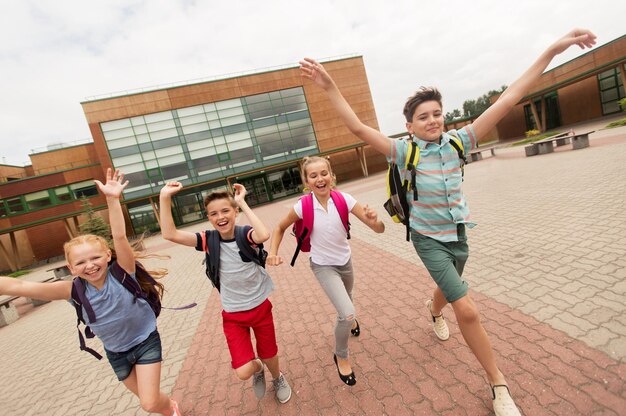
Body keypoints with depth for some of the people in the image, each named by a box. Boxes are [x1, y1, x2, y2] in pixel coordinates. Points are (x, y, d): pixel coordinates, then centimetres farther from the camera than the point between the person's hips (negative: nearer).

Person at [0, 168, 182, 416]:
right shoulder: (73, 290, -14)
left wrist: (112, 200, -44)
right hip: (116, 352, 4)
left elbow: (119, 237, -37)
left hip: (146, 341, -4)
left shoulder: (121, 273, -23)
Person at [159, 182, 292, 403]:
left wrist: (242, 203, -32)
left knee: (269, 355, 18)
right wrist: (165, 197, -30)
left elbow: (264, 235, -41)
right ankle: (258, 369, 34)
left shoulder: (245, 234, -17)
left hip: (260, 307, -1)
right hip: (233, 316, 1)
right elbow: (170, 234, -21)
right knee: (243, 372, -5)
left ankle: (278, 378, 55)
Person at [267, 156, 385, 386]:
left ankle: (348, 319, 68)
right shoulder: (302, 206, -24)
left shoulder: (344, 199, -23)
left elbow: (379, 229, -23)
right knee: (348, 314, -16)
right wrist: (273, 252, -18)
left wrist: (374, 221, -45)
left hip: (345, 260, 3)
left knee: (346, 302, 30)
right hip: (323, 266, -3)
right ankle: (341, 356, 16)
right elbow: (280, 228, -4)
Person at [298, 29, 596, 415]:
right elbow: (357, 127, -22)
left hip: (459, 233, 5)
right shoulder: (404, 151, -15)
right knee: (468, 309, -11)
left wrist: (554, 49, -7)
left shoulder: (457, 142, -6)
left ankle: (434, 311, 65)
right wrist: (330, 87, -27)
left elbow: (507, 100, -6)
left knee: (449, 288, 28)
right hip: (429, 238, -4)